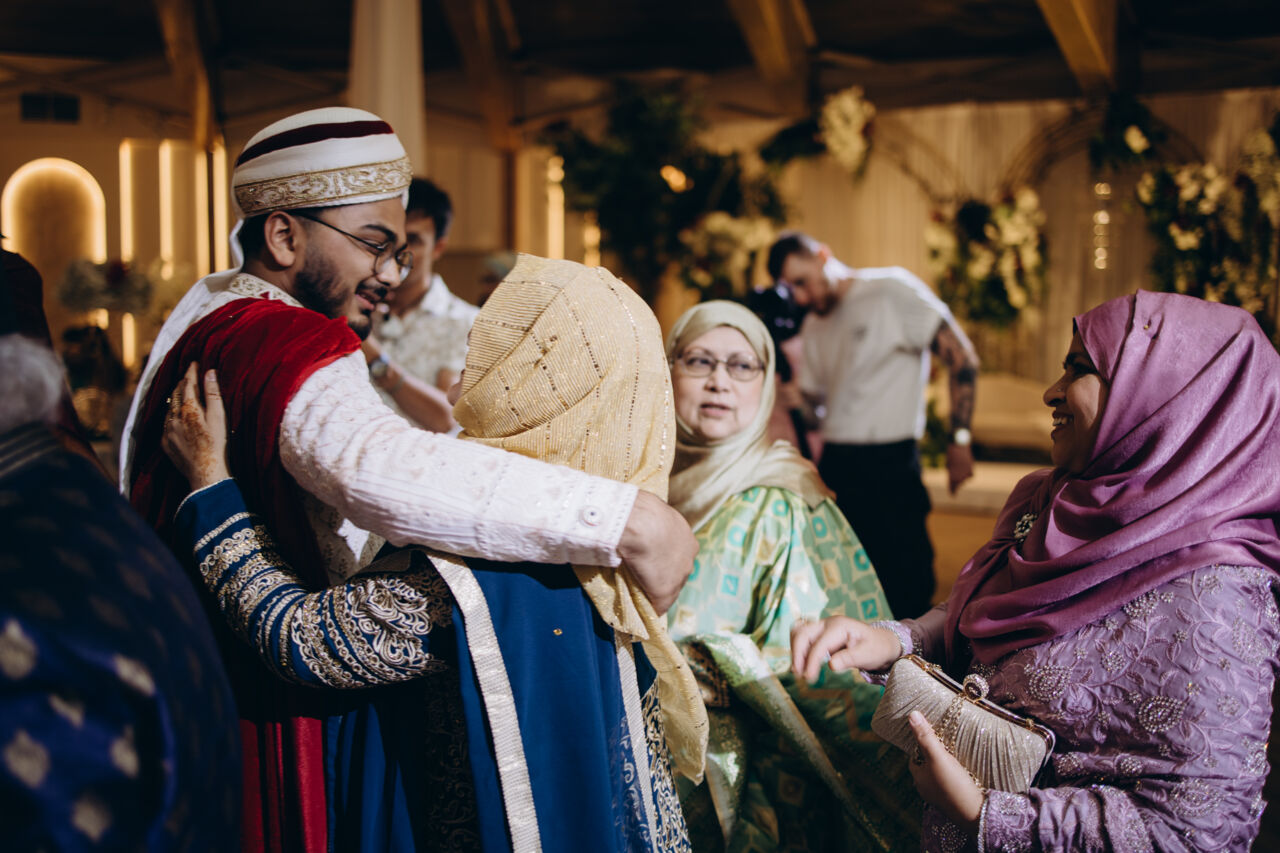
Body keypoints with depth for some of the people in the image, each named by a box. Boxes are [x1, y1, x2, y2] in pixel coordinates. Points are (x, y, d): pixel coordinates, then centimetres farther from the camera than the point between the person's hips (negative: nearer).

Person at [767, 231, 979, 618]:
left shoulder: (892, 289, -3)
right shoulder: (813, 327, 16)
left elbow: (961, 357, -6)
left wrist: (960, 439, -10)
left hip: (888, 466, -6)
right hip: (833, 468, 6)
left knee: (904, 590, -5)